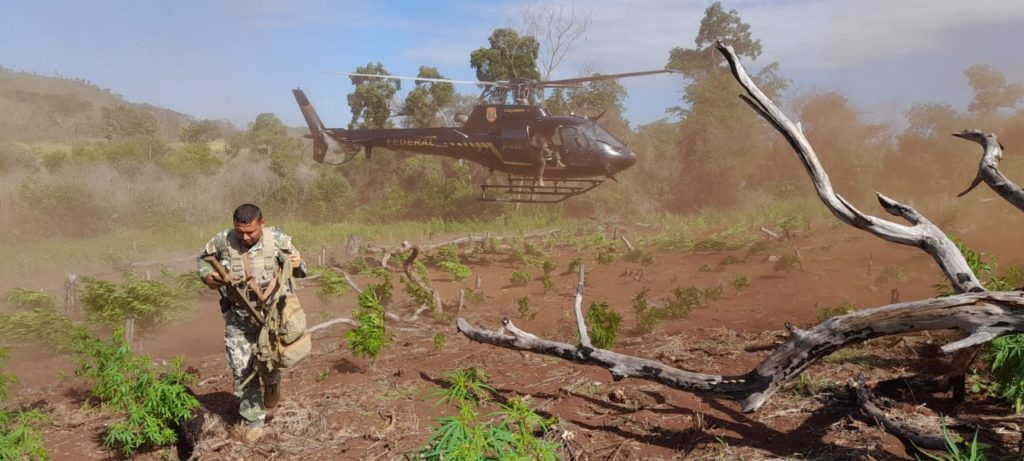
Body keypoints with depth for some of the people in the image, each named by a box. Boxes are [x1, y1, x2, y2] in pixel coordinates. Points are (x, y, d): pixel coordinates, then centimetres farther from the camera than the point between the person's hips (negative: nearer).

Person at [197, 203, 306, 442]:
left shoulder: (277, 239, -12)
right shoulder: (223, 240, -10)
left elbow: (297, 269, 0)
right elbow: (203, 258, 11)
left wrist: (297, 265, -23)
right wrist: (207, 276, -9)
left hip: (272, 309, -1)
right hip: (237, 313, 2)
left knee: (267, 360, -11)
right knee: (241, 367, 2)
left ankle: (271, 383, 27)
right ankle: (254, 419, 20)